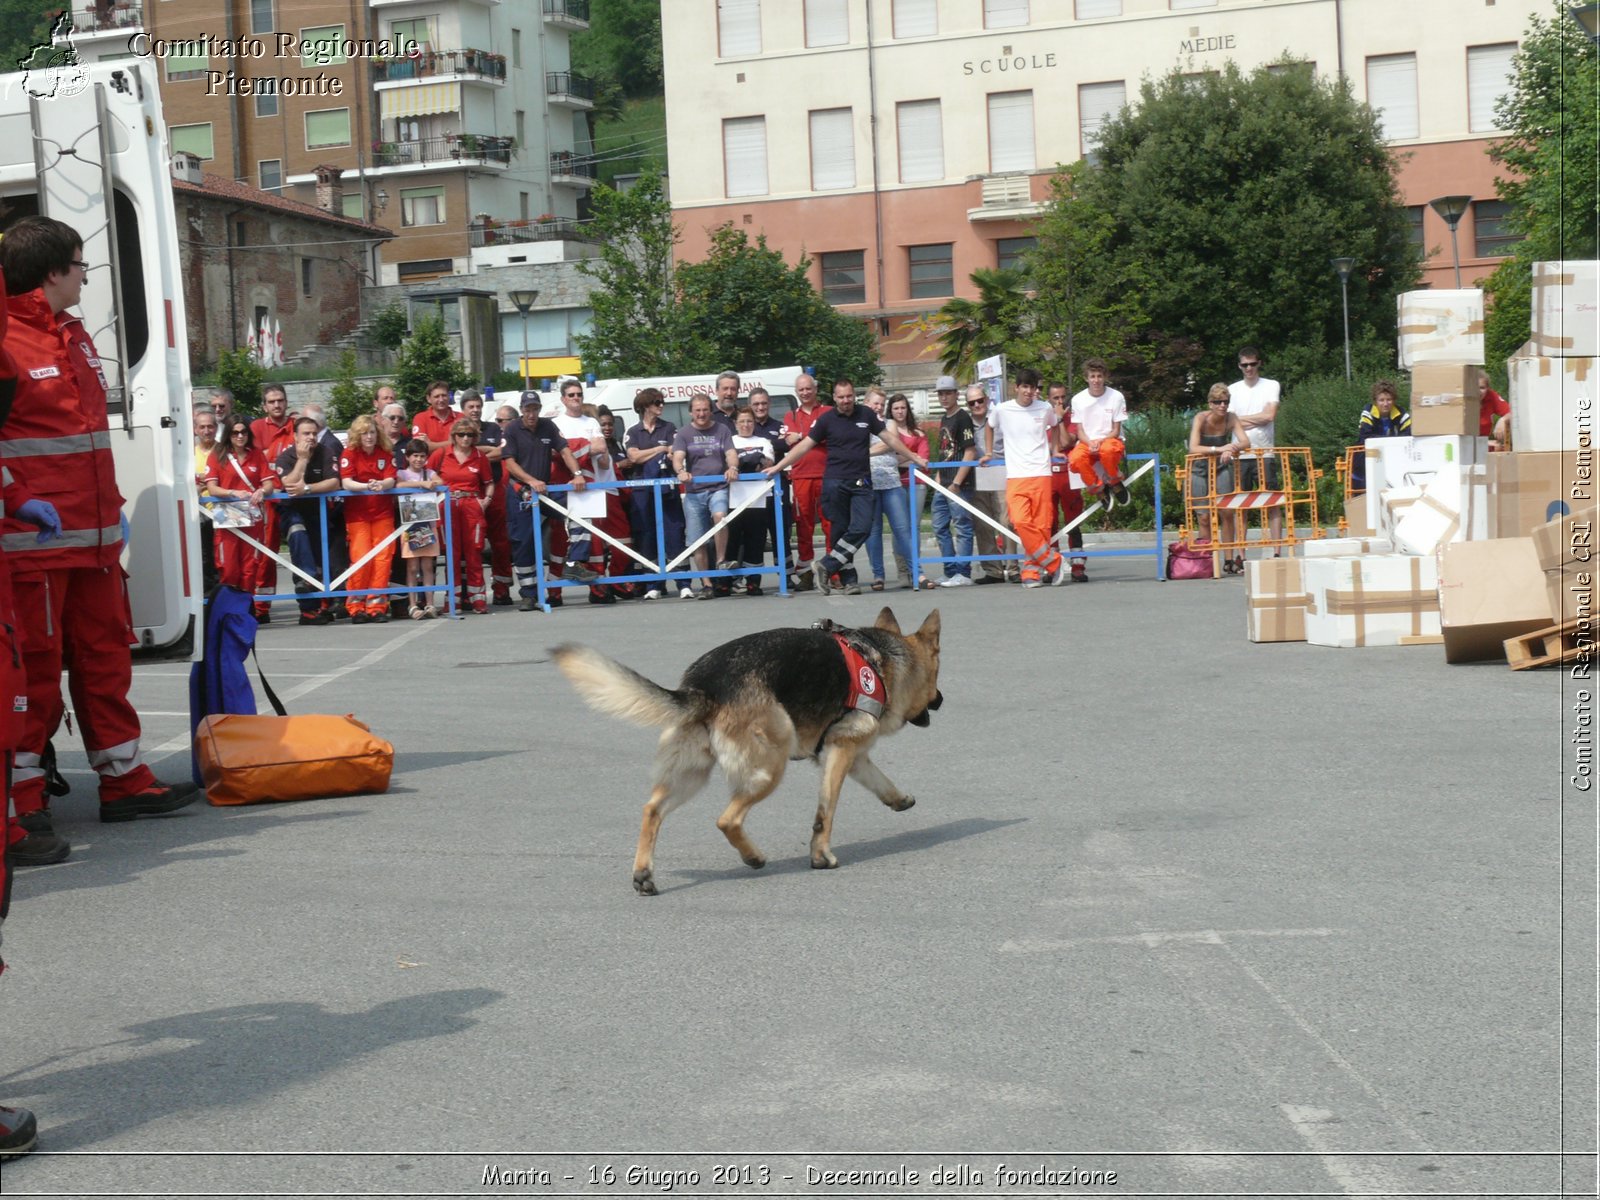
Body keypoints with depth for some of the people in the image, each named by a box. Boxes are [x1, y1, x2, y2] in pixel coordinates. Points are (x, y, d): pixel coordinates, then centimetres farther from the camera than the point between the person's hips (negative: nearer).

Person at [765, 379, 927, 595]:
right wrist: (778, 467, 0)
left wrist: (914, 458, 13)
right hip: (835, 482, -2)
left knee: (862, 528, -14)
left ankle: (826, 566, -8)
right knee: (841, 531, -1)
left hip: (861, 483, 2)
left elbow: (890, 438, 14)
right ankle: (848, 580, 2)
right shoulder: (826, 419, 2)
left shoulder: (866, 415, 8)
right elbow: (805, 445, 4)